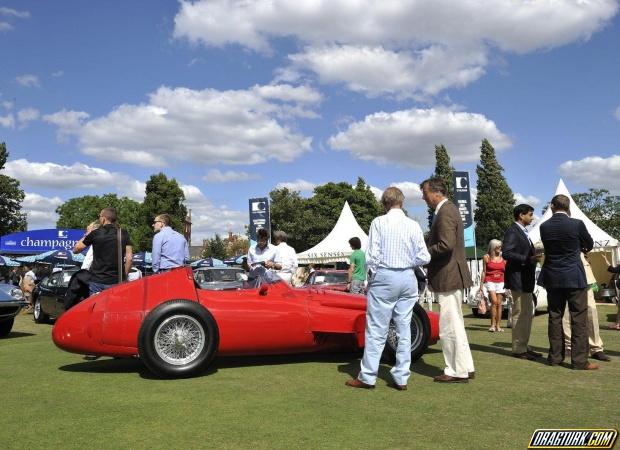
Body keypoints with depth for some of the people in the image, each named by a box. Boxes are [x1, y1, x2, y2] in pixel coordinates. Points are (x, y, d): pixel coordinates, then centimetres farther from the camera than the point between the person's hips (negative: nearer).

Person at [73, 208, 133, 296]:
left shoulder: (95, 233, -1)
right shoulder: (123, 234, 3)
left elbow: (75, 250, 12)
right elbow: (129, 258, -2)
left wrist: (87, 234, 20)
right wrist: (124, 275, 8)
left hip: (97, 281, -1)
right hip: (116, 281, 1)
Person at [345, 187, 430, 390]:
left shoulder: (379, 222, -7)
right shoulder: (413, 225, 1)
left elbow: (372, 255, -10)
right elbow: (424, 257, 0)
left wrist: (372, 274, 6)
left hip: (384, 276, -3)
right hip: (408, 279, 4)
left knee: (376, 329, 2)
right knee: (404, 329, 9)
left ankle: (367, 377, 7)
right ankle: (401, 378, 13)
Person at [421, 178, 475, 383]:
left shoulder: (445, 212, -16)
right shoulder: (448, 209, 16)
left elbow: (446, 245, -27)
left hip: (448, 277, -11)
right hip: (452, 277, 11)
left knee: (450, 328, -1)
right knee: (455, 326, 18)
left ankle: (458, 372, 9)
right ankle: (466, 368, 26)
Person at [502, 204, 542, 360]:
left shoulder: (523, 232, 19)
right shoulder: (512, 231, -12)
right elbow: (506, 253, -23)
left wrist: (533, 257, 8)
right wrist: (528, 259, -24)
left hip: (526, 280, 10)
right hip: (517, 279, -10)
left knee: (527, 313, 15)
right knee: (520, 314, -6)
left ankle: (524, 346, 23)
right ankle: (518, 349, 1)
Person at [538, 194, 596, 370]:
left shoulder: (544, 227, -1)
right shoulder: (577, 224, -9)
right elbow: (589, 244, 8)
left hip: (553, 278, 3)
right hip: (574, 277, -3)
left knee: (555, 317, 10)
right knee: (579, 319, 1)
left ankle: (555, 356, 15)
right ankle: (579, 360, 2)